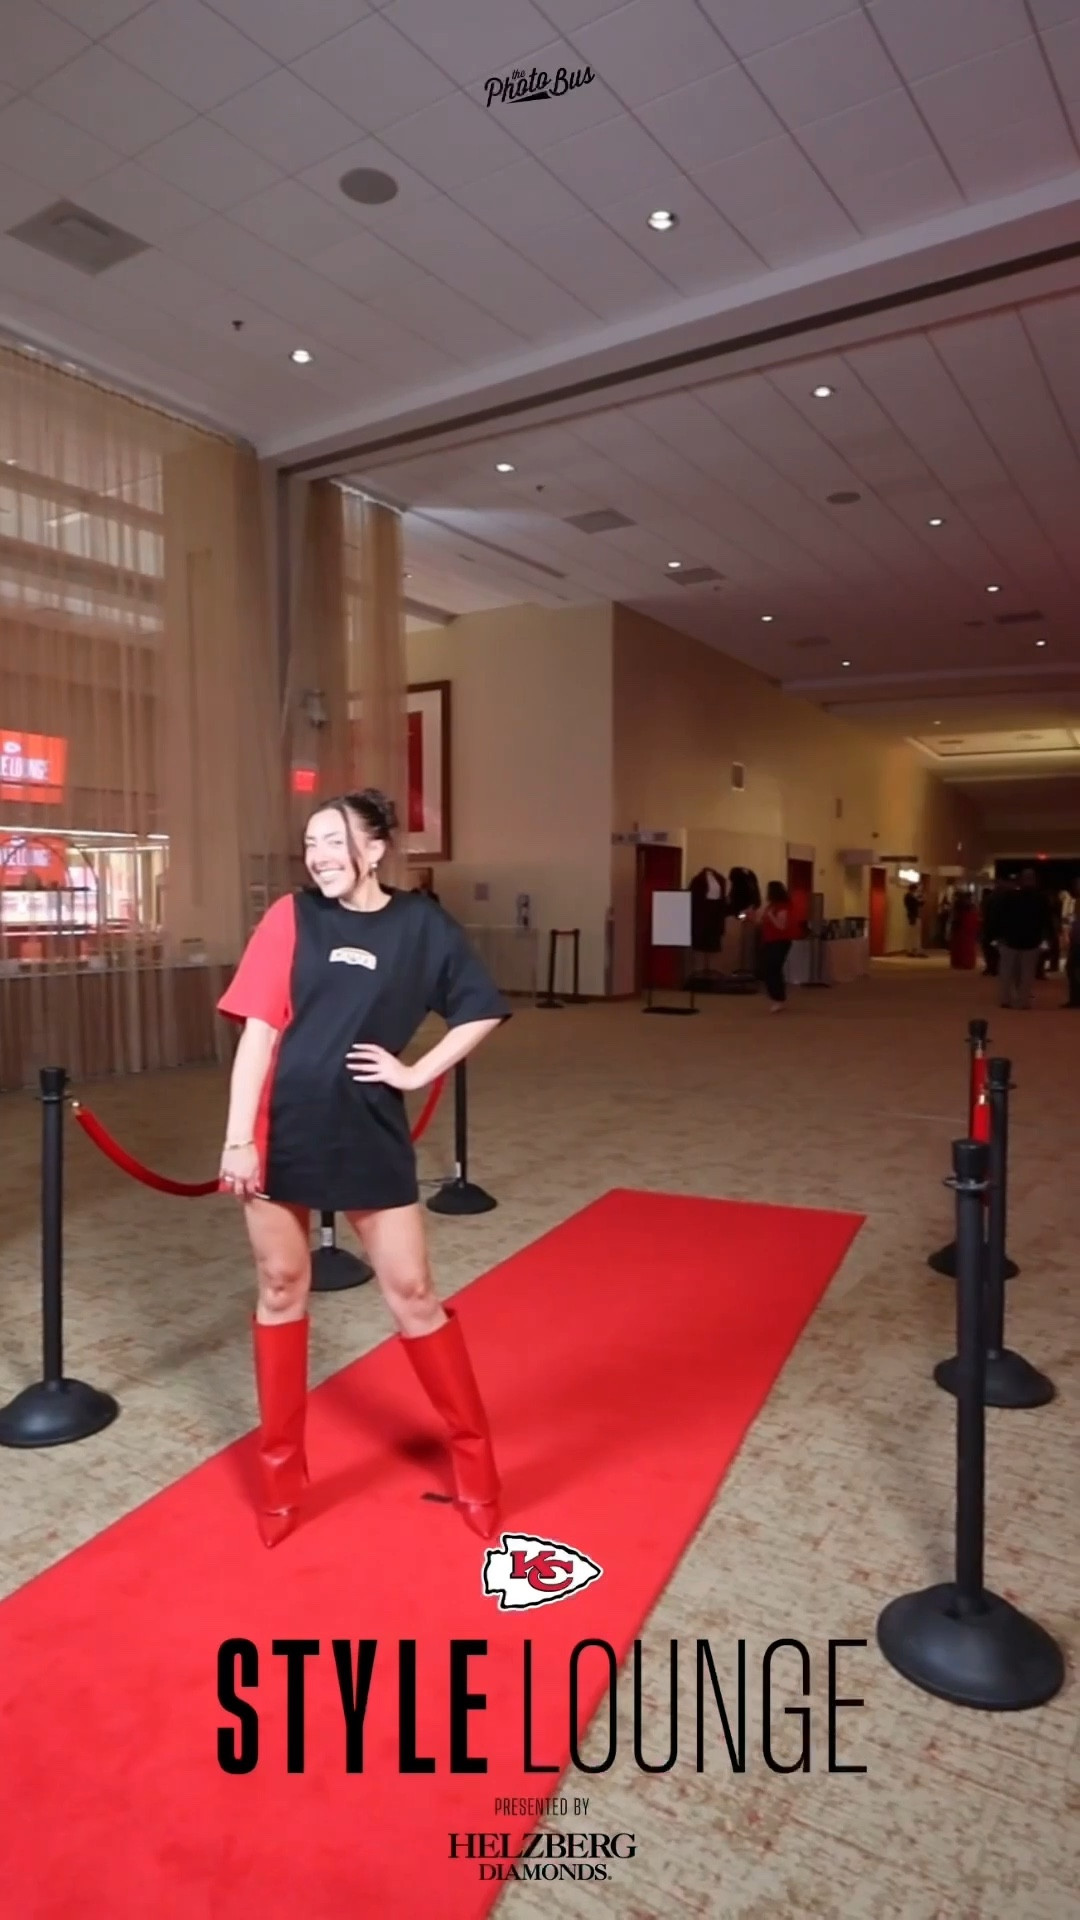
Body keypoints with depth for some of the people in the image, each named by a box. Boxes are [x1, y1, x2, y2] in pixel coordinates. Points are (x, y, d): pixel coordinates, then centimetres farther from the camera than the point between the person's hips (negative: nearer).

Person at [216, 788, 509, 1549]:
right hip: (283, 1132, 1)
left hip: (371, 1135, -1)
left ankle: (474, 1456, 26)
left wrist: (417, 1071, -2)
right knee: (281, 1287, 12)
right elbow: (259, 1031, -6)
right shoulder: (292, 918, -2)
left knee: (412, 1293, 6)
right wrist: (238, 1137, -10)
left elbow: (484, 1009, 5)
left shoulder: (420, 923, -2)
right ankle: (281, 1470, 31)